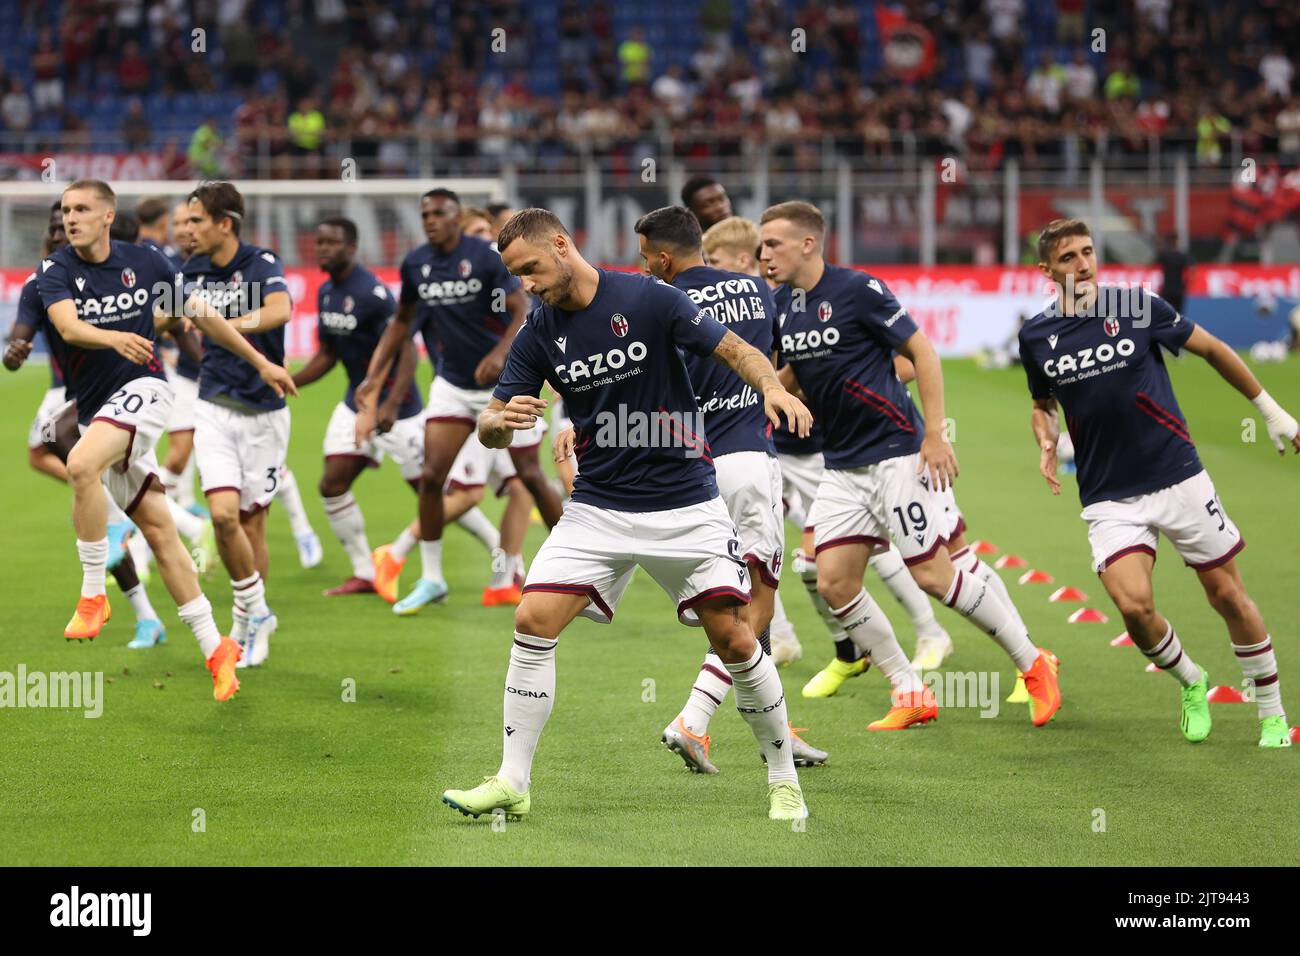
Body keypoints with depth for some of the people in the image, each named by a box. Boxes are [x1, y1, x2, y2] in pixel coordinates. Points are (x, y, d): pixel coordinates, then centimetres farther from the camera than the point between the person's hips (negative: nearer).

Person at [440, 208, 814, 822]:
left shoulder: (648, 299, -10)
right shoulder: (538, 335, 1)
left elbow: (735, 350, -5)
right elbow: (490, 428, 1)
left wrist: (772, 387, -26)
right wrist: (500, 420, -23)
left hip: (685, 503, -3)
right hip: (599, 508, 3)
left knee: (732, 638, -6)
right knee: (533, 620, -12)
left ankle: (783, 779, 13)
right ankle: (512, 783, -4)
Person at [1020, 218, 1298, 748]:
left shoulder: (1138, 306, -6)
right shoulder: (1036, 336, 1)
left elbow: (1212, 350, 7)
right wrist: (1046, 440, -2)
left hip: (1178, 479, -1)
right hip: (1108, 497, 1)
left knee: (1228, 595, 2)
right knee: (1134, 606, -18)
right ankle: (1191, 683, 12)